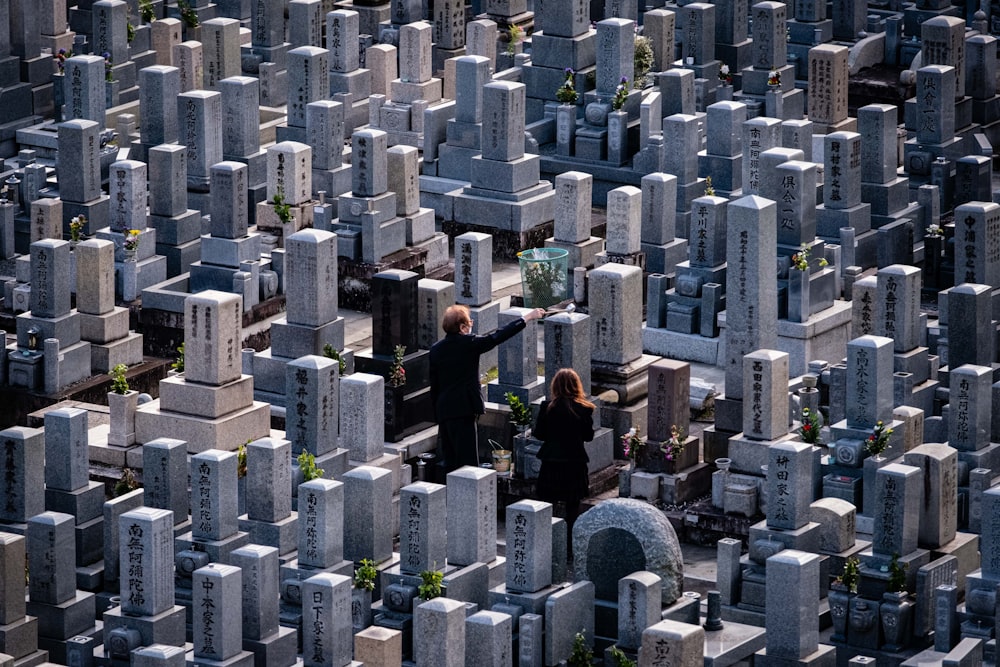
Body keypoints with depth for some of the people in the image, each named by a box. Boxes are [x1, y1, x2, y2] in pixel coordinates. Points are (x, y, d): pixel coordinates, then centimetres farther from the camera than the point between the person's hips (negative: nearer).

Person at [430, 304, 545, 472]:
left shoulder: (436, 349, 9)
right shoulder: (468, 343, -9)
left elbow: (434, 388, 12)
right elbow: (498, 337, -3)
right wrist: (526, 318, 7)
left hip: (443, 412, 7)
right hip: (463, 411, -7)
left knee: (450, 463, 10)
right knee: (467, 464, -7)